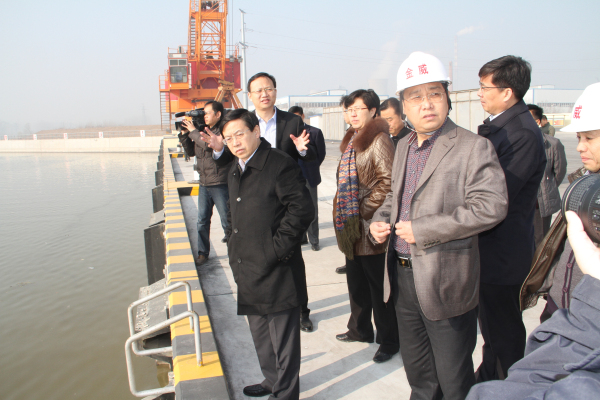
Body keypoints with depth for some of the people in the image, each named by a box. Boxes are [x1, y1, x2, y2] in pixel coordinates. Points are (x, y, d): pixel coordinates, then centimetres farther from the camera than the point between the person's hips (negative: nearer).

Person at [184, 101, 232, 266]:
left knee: (227, 220, 2)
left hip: (220, 184, -7)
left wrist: (193, 131, -11)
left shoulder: (223, 131, -9)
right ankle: (203, 253, 20)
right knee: (202, 220, 9)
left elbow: (209, 144, -25)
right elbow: (192, 151, 18)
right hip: (204, 184, 7)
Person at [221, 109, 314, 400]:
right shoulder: (235, 172, 14)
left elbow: (302, 209, -19)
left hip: (276, 273, -9)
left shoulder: (280, 164, -14)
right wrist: (235, 251, 14)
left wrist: (277, 248, -19)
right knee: (260, 336, 23)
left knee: (282, 340, 6)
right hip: (248, 272, 9)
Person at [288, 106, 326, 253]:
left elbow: (321, 153, 3)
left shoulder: (315, 132, -1)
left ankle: (314, 240, 14)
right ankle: (301, 237, 25)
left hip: (308, 177, -3)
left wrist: (312, 167, 4)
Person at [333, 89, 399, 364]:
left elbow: (388, 181, -20)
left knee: (378, 284, 3)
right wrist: (342, 211, 14)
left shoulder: (379, 139, -12)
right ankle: (360, 329, 37)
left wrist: (366, 208, -17)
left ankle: (388, 340, 19)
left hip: (369, 226, -9)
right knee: (356, 281, 20)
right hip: (350, 225, 9)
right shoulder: (350, 140, 15)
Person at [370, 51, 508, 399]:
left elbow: (490, 207, -23)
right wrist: (380, 220, 1)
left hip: (444, 282, -7)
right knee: (418, 372, 24)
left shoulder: (474, 147, -12)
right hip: (403, 276, 7)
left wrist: (422, 229, -23)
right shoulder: (404, 146, 11)